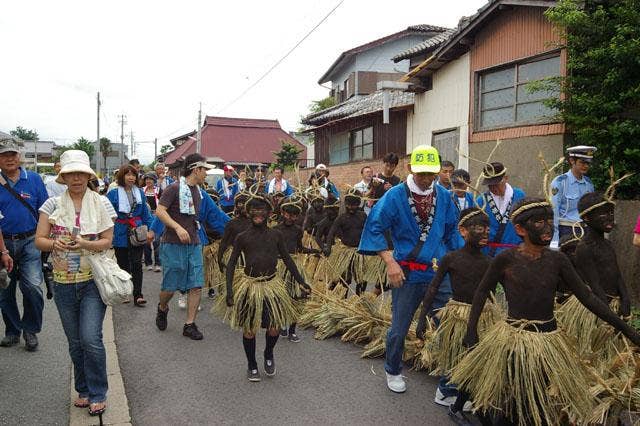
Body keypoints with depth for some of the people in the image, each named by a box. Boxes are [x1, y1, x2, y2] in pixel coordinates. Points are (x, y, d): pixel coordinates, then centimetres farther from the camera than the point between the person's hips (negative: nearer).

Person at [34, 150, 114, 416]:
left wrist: (85, 244, -21)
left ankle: (98, 394, 8)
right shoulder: (52, 205, 1)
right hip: (63, 284, 2)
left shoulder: (101, 203, -2)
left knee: (91, 339, -10)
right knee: (75, 342, 12)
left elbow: (107, 242, -3)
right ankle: (83, 390, 30)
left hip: (93, 281, -2)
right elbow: (39, 240, -1)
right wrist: (55, 244, -22)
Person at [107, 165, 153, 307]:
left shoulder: (140, 193, 8)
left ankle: (138, 295, -2)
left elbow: (146, 214, 10)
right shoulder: (113, 193, -1)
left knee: (137, 264, -3)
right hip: (121, 234, -1)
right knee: (123, 264, 9)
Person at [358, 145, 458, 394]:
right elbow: (375, 229, -9)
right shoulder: (395, 196, -8)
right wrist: (390, 262, -15)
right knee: (399, 329, 10)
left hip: (439, 273, 3)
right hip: (406, 274, -3)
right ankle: (393, 372, 36)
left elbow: (451, 233, 13)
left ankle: (449, 388, 17)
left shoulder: (444, 196, 3)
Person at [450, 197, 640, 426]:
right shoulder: (506, 259, -10)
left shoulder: (557, 260, -1)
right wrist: (471, 331, -3)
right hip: (513, 340, -3)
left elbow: (587, 297, 1)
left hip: (548, 340, 3)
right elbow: (482, 292, 0)